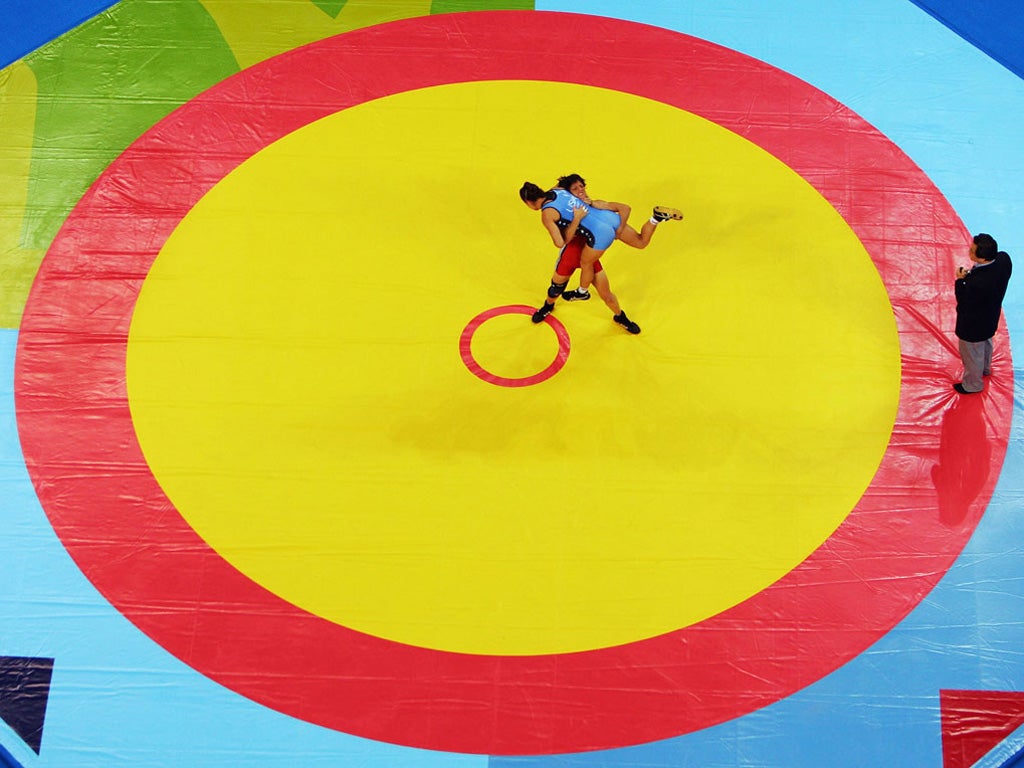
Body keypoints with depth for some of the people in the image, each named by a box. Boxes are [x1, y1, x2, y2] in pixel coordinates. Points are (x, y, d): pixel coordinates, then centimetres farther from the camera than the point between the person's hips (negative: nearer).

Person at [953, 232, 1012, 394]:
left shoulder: (976, 283, -47)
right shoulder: (1004, 259, -24)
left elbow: (963, 304, -27)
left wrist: (960, 280, -20)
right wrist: (971, 275, -11)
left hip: (973, 326, -8)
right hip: (991, 318, 8)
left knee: (971, 354, 23)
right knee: (986, 345, 37)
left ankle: (973, 385, 49)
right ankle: (985, 368, 66)